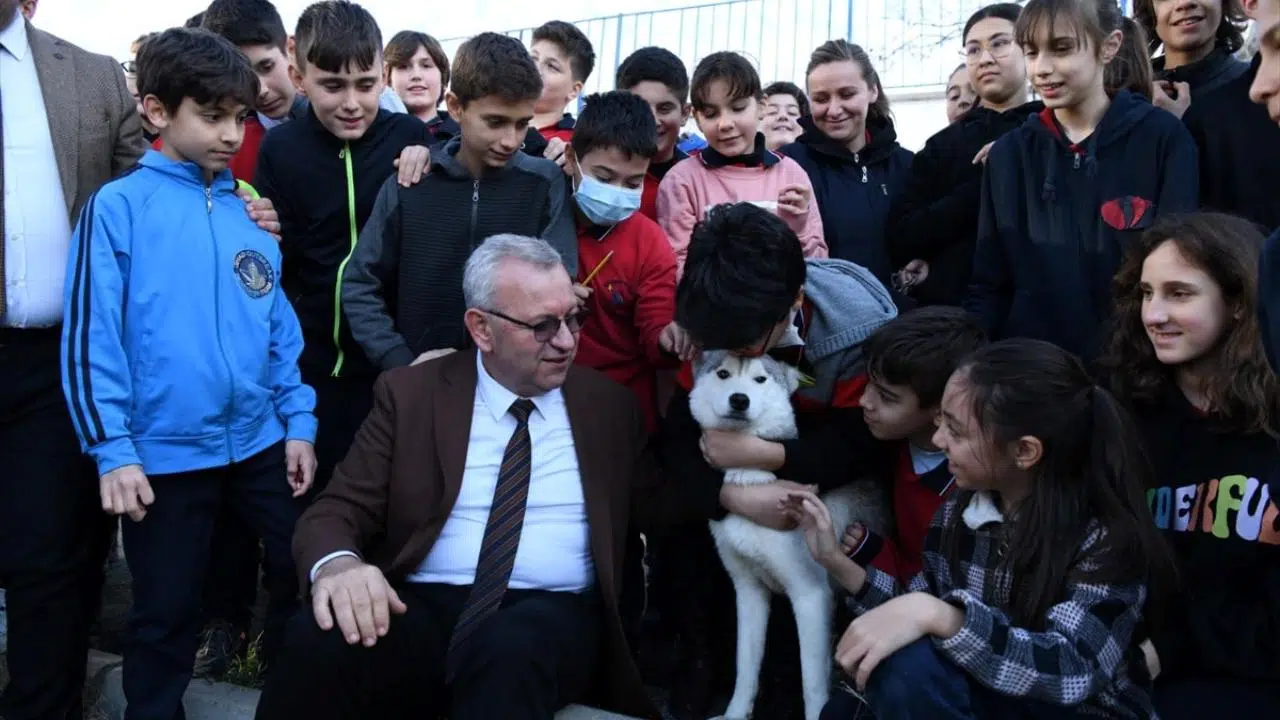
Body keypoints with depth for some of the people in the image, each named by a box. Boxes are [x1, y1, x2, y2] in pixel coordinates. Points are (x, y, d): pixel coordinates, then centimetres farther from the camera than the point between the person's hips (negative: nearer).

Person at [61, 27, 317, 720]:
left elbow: (279, 326, 8)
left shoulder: (248, 209, 5)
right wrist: (113, 450, -14)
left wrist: (298, 420, 3)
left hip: (261, 441, 4)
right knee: (165, 614, 12)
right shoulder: (118, 206, -7)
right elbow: (90, 338, -9)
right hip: (164, 451, -4)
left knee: (304, 574, 16)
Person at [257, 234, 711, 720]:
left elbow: (656, 507, 15)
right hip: (423, 608, 0)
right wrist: (337, 564, -22)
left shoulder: (607, 402, 11)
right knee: (320, 644, -32)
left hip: (554, 614, 0)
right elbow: (338, 510, 2)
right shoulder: (410, 393, 6)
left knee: (509, 653, -36)